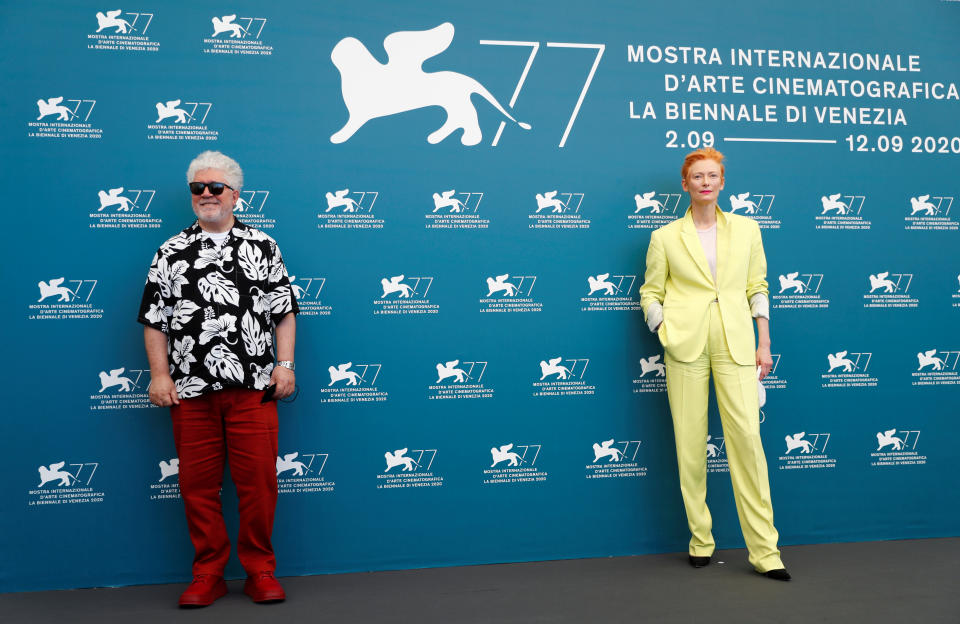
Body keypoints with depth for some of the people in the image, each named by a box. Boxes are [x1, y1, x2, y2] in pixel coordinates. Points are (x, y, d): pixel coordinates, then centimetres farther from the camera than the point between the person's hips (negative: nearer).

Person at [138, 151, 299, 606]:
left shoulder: (263, 247, 8)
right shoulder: (170, 253, 10)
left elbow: (284, 311, 7)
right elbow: (154, 319, 9)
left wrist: (285, 364, -2)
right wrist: (159, 374, 0)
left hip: (253, 389, -1)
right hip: (190, 391, 1)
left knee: (258, 481, -1)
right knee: (198, 484, 5)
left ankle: (260, 572, 14)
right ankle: (208, 574, 19)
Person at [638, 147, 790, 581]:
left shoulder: (746, 229, 12)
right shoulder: (665, 238, 8)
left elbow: (757, 287, 13)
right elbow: (651, 293, 10)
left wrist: (764, 343, 8)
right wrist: (666, 334, -5)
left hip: (735, 344, 1)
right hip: (685, 346, 0)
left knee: (747, 438, -7)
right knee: (690, 444, 1)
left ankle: (765, 552, -1)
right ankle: (700, 542, 15)